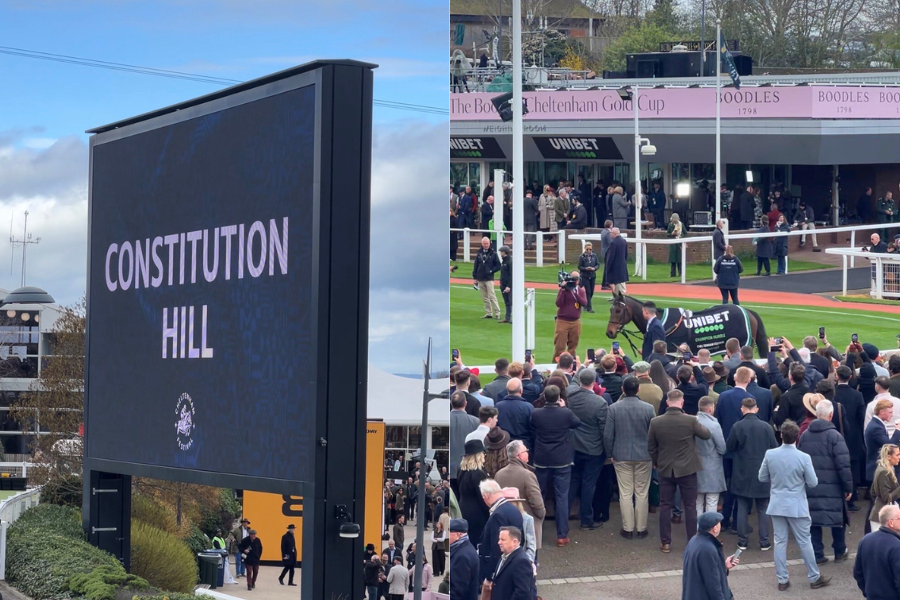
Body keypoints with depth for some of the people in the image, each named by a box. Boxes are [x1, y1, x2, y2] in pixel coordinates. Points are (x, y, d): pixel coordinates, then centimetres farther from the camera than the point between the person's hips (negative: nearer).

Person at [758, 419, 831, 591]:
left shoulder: (770, 455, -7)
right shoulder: (804, 457, -15)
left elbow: (762, 477, 4)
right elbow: (813, 483, -7)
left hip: (777, 505, 3)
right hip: (797, 506, -2)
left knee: (780, 542, 8)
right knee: (804, 542, 8)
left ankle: (782, 580, 12)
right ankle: (814, 578, 17)